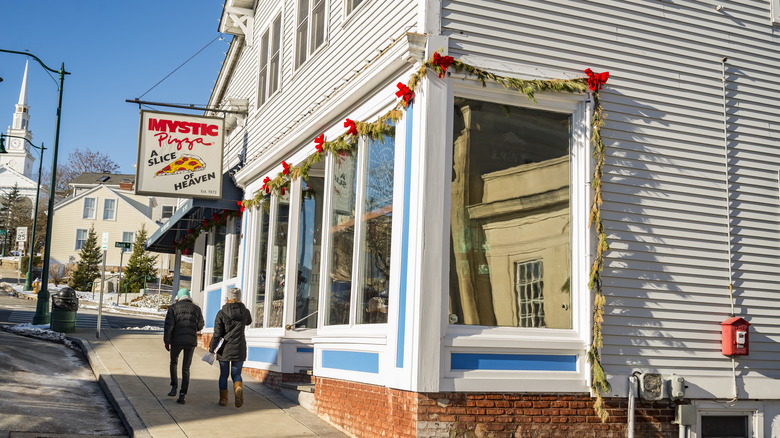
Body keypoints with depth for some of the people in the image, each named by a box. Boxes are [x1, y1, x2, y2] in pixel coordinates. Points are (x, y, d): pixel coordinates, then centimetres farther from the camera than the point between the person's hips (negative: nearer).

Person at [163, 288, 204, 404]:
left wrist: (166, 341, -2)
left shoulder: (173, 307, 2)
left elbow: (169, 325, -6)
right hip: (191, 341, 1)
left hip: (176, 341, -1)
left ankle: (174, 387, 10)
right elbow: (200, 326, 9)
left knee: (173, 363, 23)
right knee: (186, 368, 6)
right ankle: (182, 395, -2)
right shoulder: (196, 308, 8)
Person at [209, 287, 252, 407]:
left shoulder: (221, 313, -7)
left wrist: (211, 349, -4)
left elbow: (217, 334, -10)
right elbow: (248, 322, 23)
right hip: (239, 348, 1)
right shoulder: (245, 311, -1)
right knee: (236, 374, 9)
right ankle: (238, 388, -20)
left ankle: (223, 398, 11)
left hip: (224, 349, -1)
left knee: (224, 374, 14)